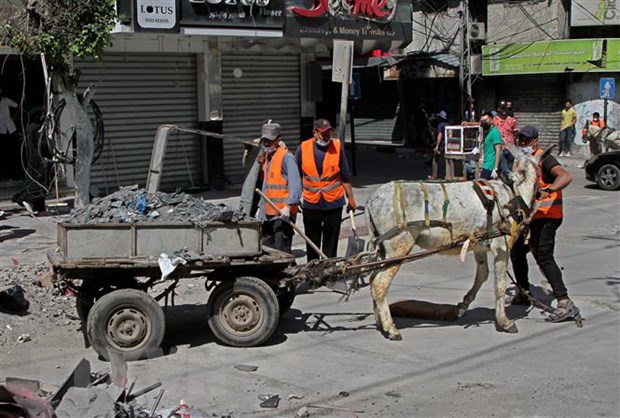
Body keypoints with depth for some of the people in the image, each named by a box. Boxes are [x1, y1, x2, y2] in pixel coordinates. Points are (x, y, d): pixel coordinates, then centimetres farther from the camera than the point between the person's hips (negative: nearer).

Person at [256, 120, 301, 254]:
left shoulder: (286, 157, -11)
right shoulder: (266, 157, 17)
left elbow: (295, 185, -19)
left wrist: (288, 206, -27)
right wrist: (261, 206, 22)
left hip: (282, 213, -9)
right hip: (268, 213, 9)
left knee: (282, 249, -10)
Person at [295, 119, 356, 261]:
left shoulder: (337, 146, -4)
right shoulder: (303, 148, -3)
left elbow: (345, 176, 4)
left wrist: (350, 198, 6)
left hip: (334, 203, -1)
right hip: (311, 203, 1)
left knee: (330, 243, 6)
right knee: (312, 243, 10)